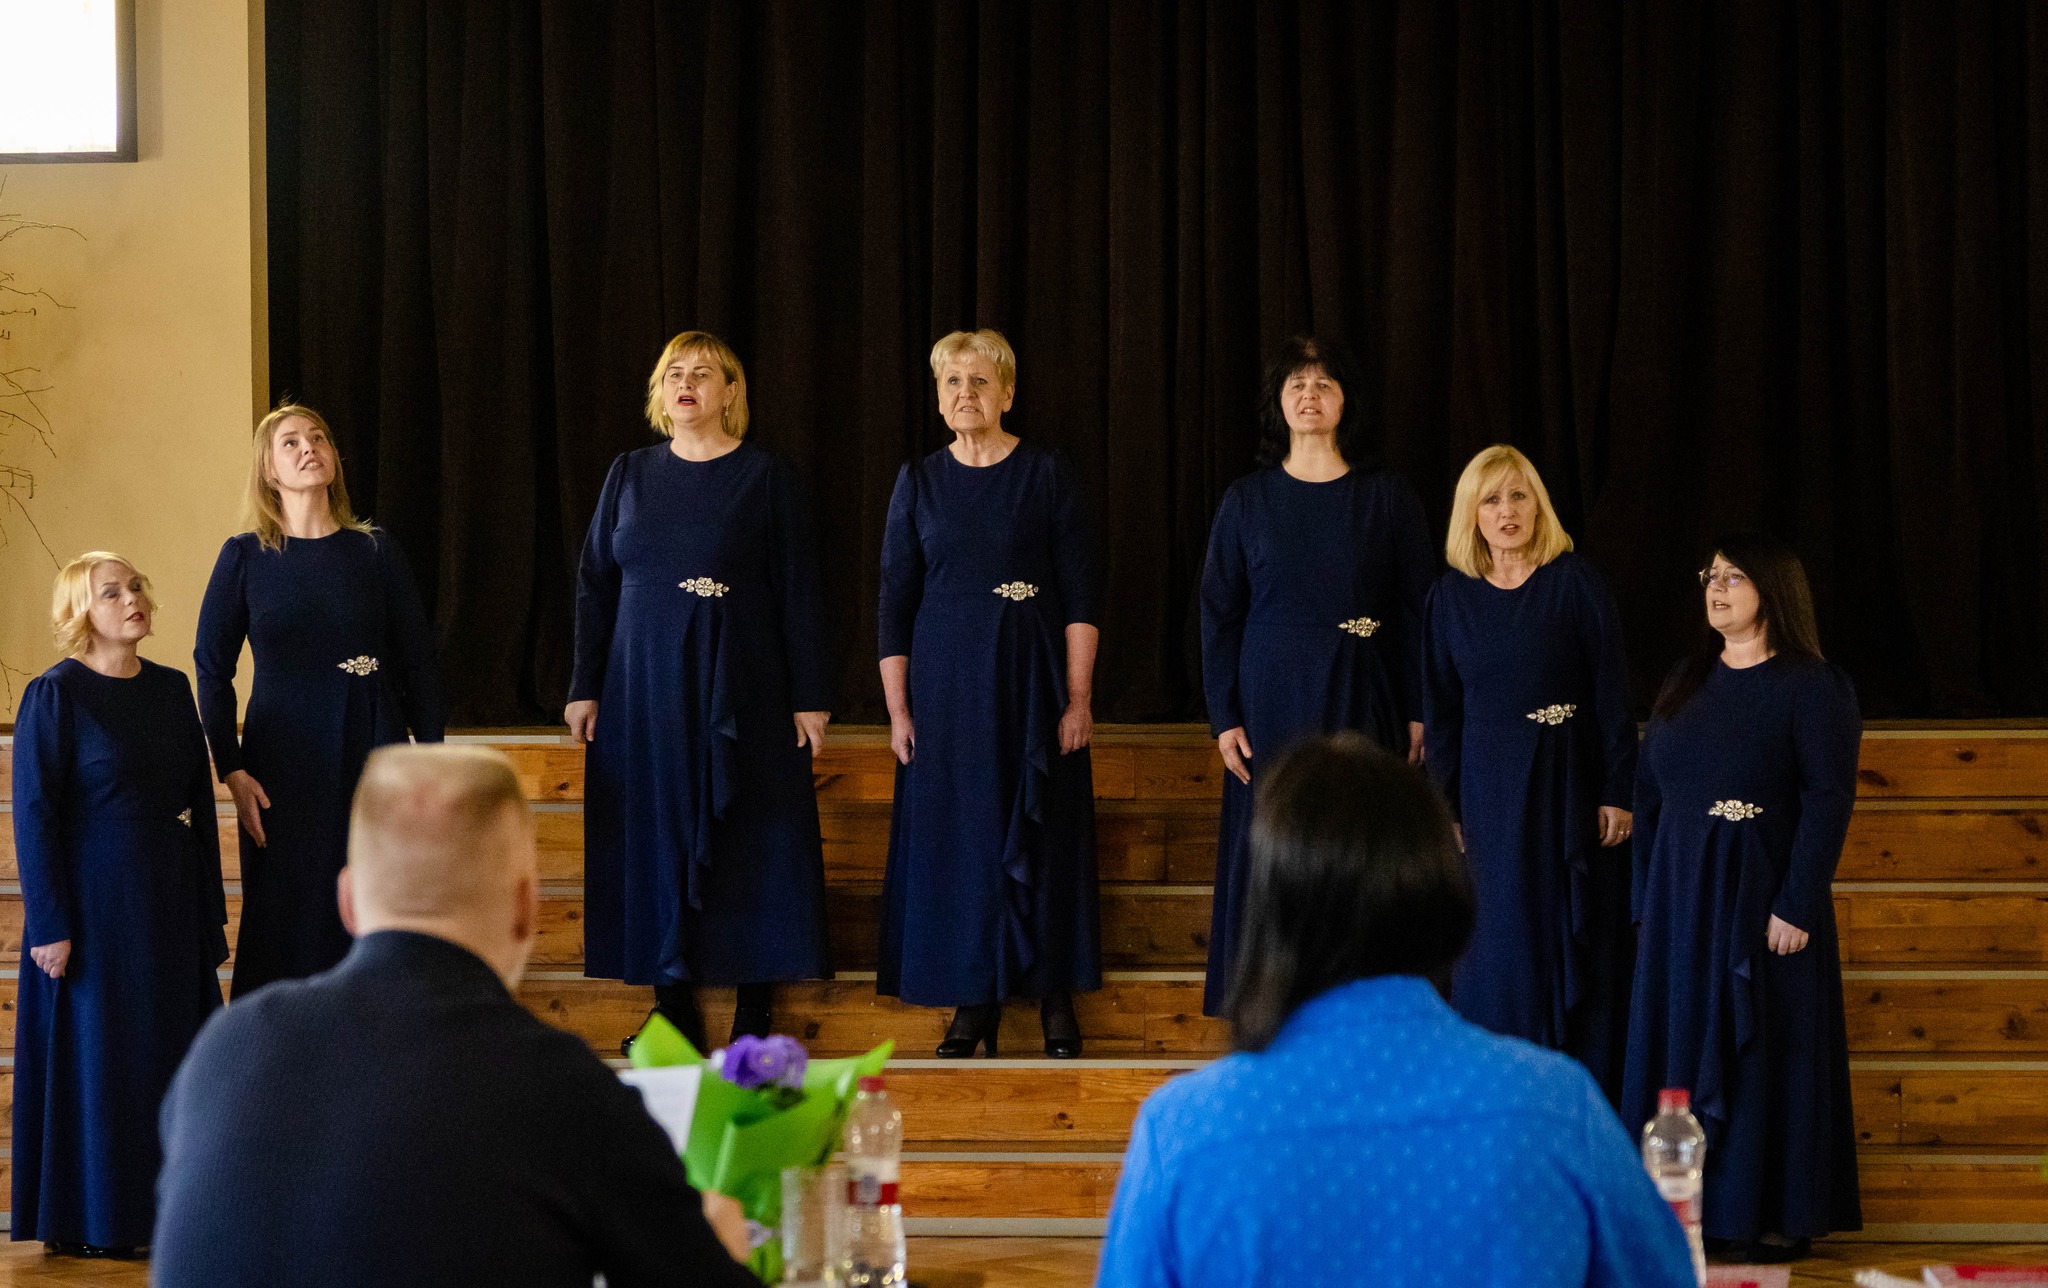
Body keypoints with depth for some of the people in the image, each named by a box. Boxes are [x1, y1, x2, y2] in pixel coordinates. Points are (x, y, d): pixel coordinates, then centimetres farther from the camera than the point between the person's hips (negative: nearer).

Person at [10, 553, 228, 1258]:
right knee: (94, 1056, 2)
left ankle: (159, 1203, 22)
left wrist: (210, 910, 8)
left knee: (170, 1048, 11)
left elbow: (199, 802, 11)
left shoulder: (171, 689, 7)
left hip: (170, 901, 6)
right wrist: (49, 924, -16)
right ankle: (91, 1218, 12)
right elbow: (32, 814, -12)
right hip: (92, 900, -6)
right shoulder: (53, 695, -10)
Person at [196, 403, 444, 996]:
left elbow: (418, 663, 5)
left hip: (373, 751, 1)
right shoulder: (245, 557, 1)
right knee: (288, 918, 2)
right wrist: (231, 769, -7)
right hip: (283, 765, -1)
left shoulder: (376, 551, 4)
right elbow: (212, 670, 2)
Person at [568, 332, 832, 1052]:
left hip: (741, 692, -3)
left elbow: (798, 593, -2)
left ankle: (754, 1011, 4)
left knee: (748, 846, -2)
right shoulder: (630, 475, 8)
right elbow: (595, 585, 10)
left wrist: (810, 698, -7)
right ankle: (674, 1006, 9)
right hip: (645, 692, 3)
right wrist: (585, 689, 4)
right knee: (657, 839, 3)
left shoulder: (766, 478, -1)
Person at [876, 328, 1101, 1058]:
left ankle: (1054, 997, 8)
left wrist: (1079, 698, -9)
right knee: (957, 836, 3)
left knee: (1042, 835, 1)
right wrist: (898, 710, 0)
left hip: (1032, 682, -2)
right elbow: (895, 601, 6)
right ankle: (975, 1000, 10)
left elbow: (1079, 596, -2)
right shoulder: (919, 483, 5)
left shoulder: (1047, 475, -1)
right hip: (946, 686, 2)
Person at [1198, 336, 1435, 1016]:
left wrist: (1419, 713, -3)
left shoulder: (1388, 497, 2)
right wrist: (1223, 718, -3)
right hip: (1273, 704, 1)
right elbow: (1219, 615, 4)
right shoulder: (1246, 501, 4)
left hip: (1361, 706, 0)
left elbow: (1417, 610, 2)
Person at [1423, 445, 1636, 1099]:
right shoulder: (1451, 596, 3)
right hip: (1489, 792, 2)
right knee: (1498, 945, 5)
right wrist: (1443, 808, 3)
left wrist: (1618, 793, -10)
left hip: (1571, 787, -2)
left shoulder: (1576, 583, -5)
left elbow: (1613, 694, -5)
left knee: (1576, 943, 3)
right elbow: (1440, 712, 7)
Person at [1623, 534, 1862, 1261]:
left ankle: (1782, 1217, 7)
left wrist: (1796, 907, -19)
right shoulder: (1685, 684, 12)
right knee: (1681, 1046, 7)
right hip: (1681, 900, 6)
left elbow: (1829, 802, -12)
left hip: (1763, 897, -6)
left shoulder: (1814, 686, -6)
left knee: (1768, 1052, -1)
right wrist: (1646, 903, 6)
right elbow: (1649, 794, 12)